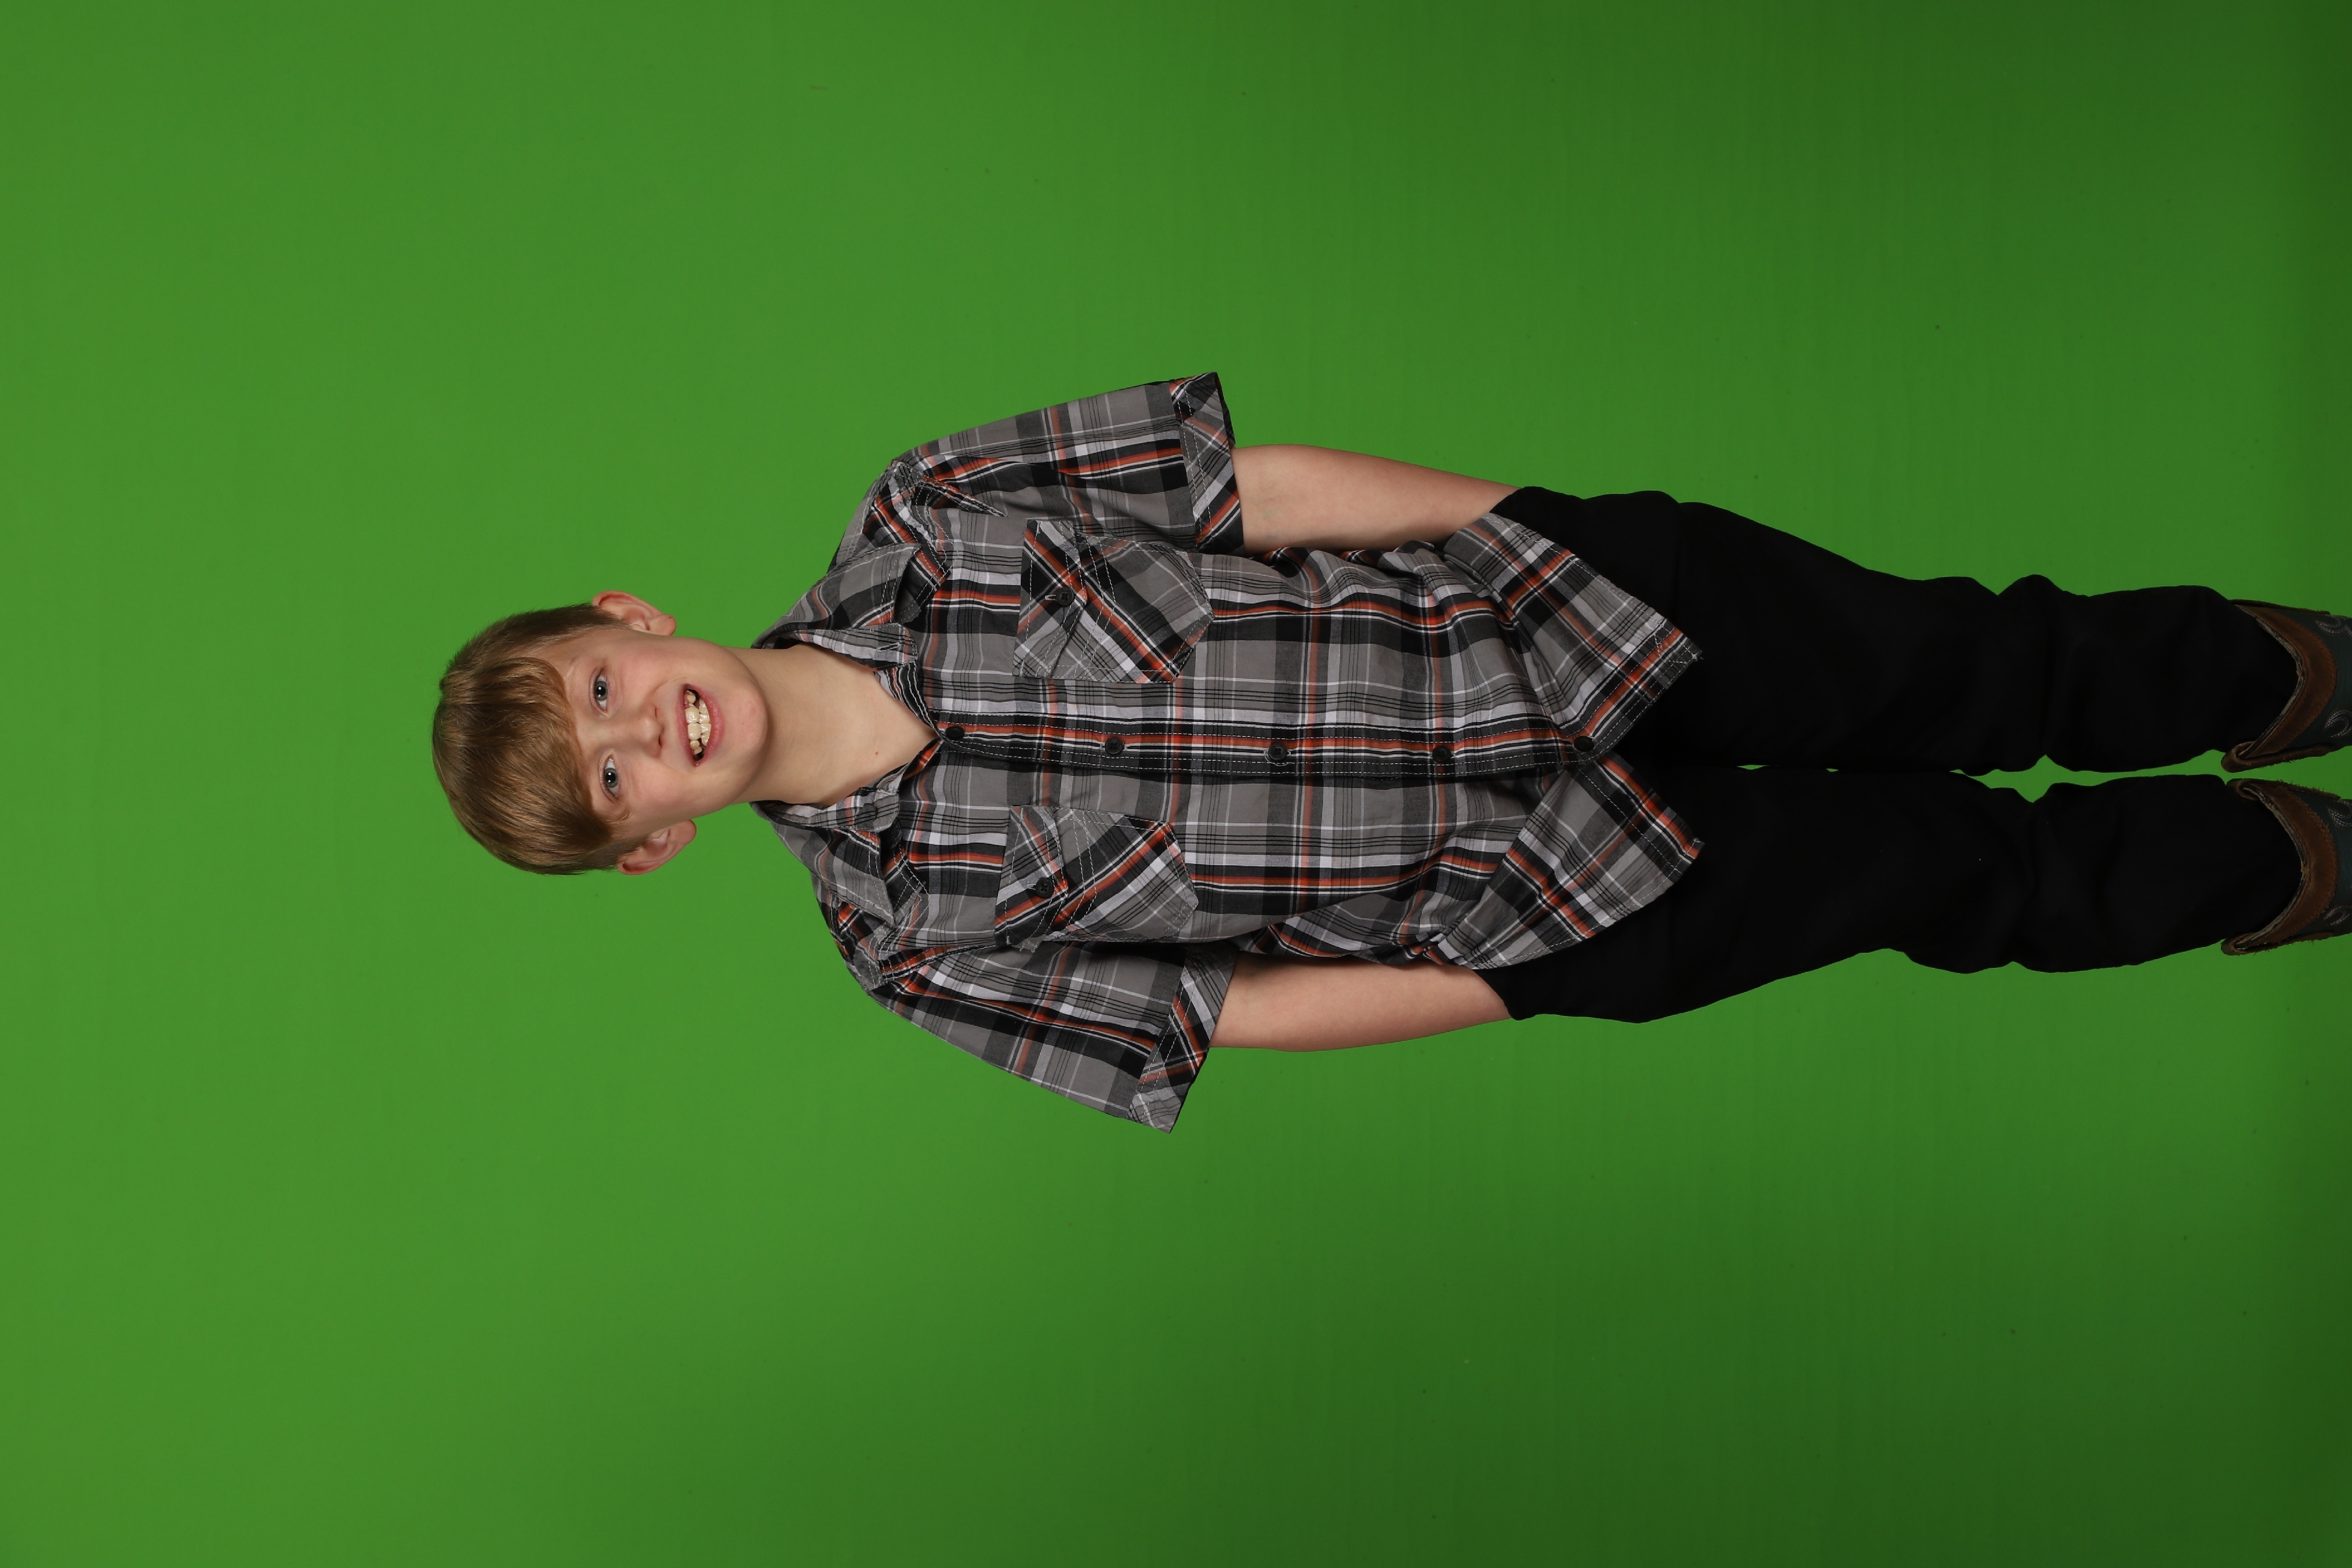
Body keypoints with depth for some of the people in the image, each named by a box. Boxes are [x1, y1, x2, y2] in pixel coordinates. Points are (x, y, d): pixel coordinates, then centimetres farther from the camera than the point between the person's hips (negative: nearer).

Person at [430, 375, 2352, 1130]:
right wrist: (1511, 998, -7)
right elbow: (1219, 1013, -6)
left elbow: (1253, 482, -5)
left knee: (1938, 669, 5)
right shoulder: (918, 932, -11)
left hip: (1538, 606, 2)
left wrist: (1533, 516, -3)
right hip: (1536, 897, -1)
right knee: (1934, 865, 6)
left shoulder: (916, 523, -9)